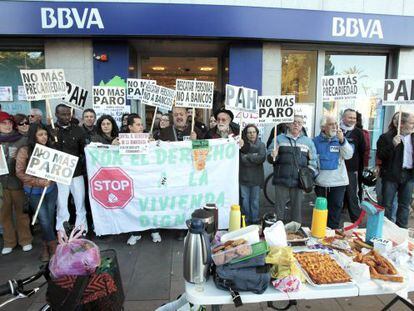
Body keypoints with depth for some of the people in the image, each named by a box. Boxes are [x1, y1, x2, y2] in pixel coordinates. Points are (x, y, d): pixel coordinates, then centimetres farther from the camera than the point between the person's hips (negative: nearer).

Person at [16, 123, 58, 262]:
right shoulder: (24, 151, -8)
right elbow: (20, 173, -9)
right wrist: (39, 182, -17)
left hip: (51, 189, 3)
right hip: (34, 191, -3)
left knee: (50, 219, 10)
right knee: (44, 221, -4)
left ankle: (46, 248, 28)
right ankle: (54, 247, 14)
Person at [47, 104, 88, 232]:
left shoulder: (78, 130, 5)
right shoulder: (49, 130, -1)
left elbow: (84, 151, 8)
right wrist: (54, 140, -21)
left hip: (77, 173, 2)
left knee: (80, 204, 8)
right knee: (62, 206, 5)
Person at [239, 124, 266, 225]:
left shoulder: (261, 145, 6)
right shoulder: (242, 145, 2)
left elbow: (262, 158, -11)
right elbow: (242, 159, -11)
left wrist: (248, 156, -10)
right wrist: (254, 158, -12)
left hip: (256, 178, 1)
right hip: (244, 177, 0)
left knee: (255, 201, 7)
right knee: (245, 200, 4)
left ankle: (255, 220, 20)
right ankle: (246, 220, 18)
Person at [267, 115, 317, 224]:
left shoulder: (308, 141, 12)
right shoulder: (279, 138, 8)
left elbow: (313, 161, 13)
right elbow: (269, 157, 6)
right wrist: (273, 156, -17)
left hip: (299, 181, 1)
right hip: (281, 180, -1)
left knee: (297, 208, 6)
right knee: (279, 207, 5)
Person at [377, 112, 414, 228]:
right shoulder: (386, 137, -7)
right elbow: (380, 155, -14)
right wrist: (393, 145, -26)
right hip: (391, 175, -4)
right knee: (387, 204, 4)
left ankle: (401, 228, 25)